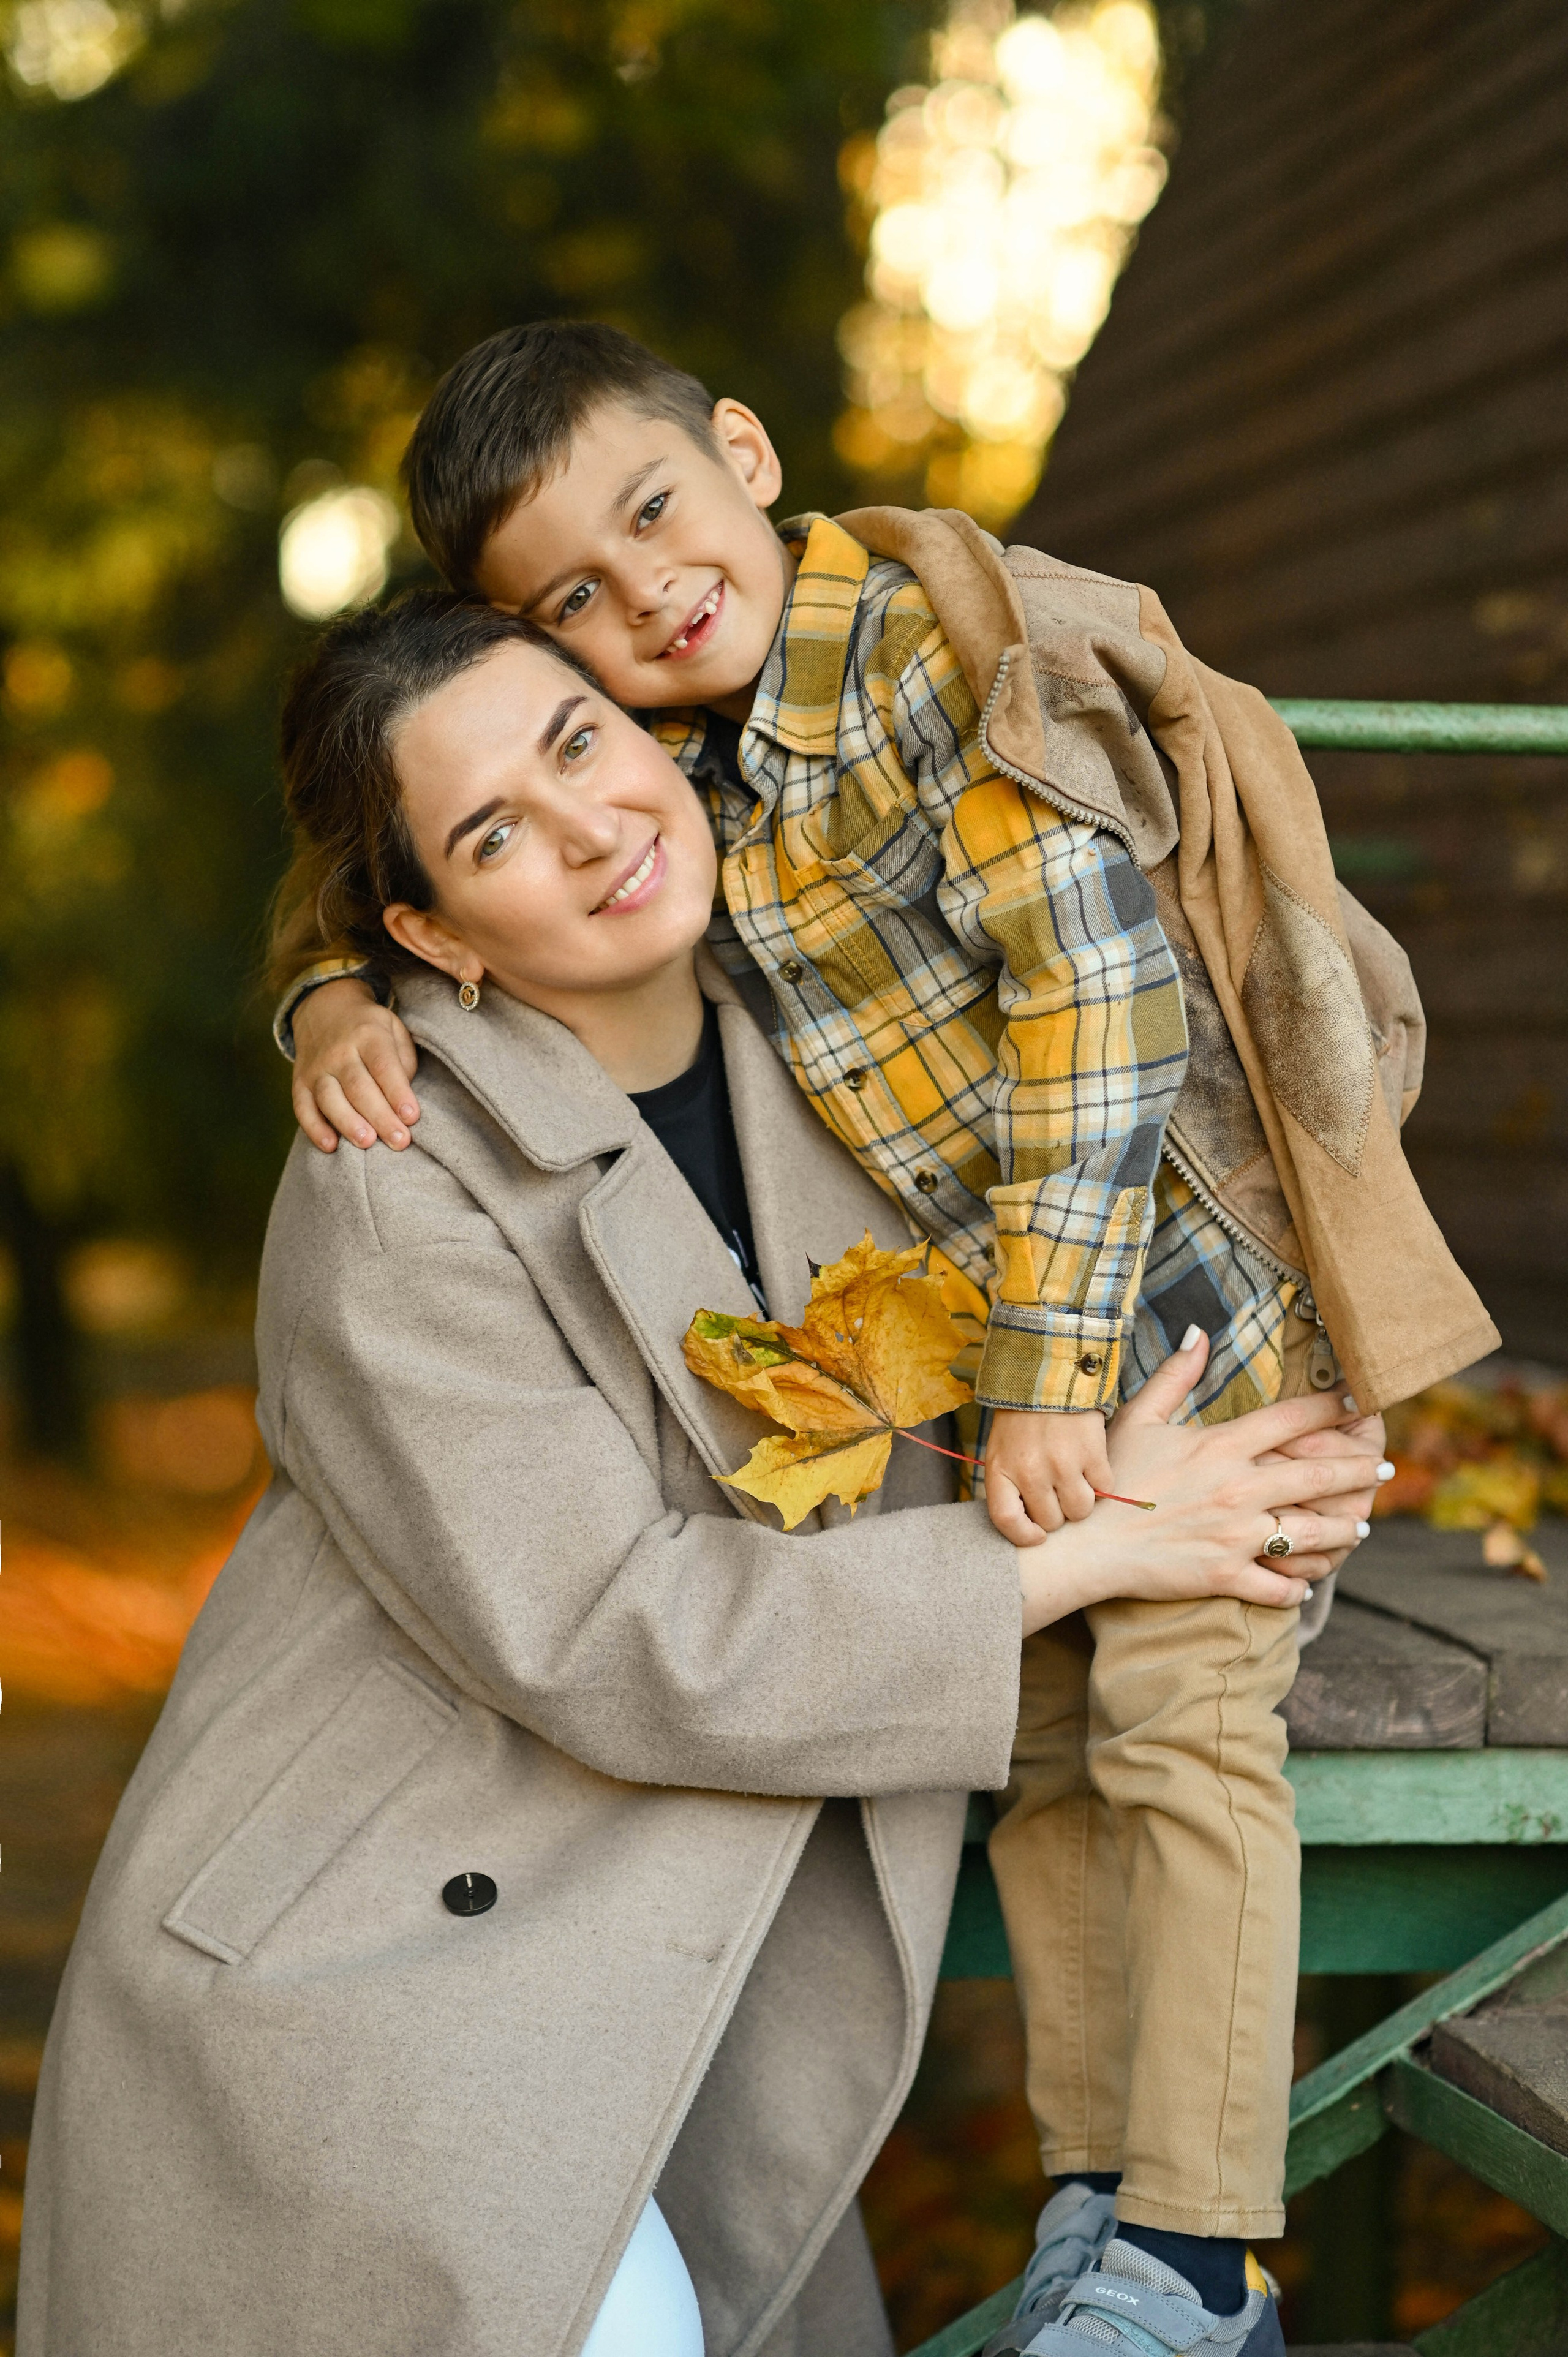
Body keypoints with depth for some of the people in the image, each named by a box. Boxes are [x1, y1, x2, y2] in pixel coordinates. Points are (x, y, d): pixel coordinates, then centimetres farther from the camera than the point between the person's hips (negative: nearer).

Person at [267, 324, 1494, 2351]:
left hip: (1187, 1265, -7)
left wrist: (1051, 1370, -25)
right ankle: (1094, 2189, 23)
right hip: (988, 1338, 8)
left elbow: (1096, 1001, -25)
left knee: (1180, 1721, -7)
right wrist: (337, 1008, -11)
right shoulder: (650, 770, 0)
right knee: (1037, 1745, 12)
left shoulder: (938, 645, -21)